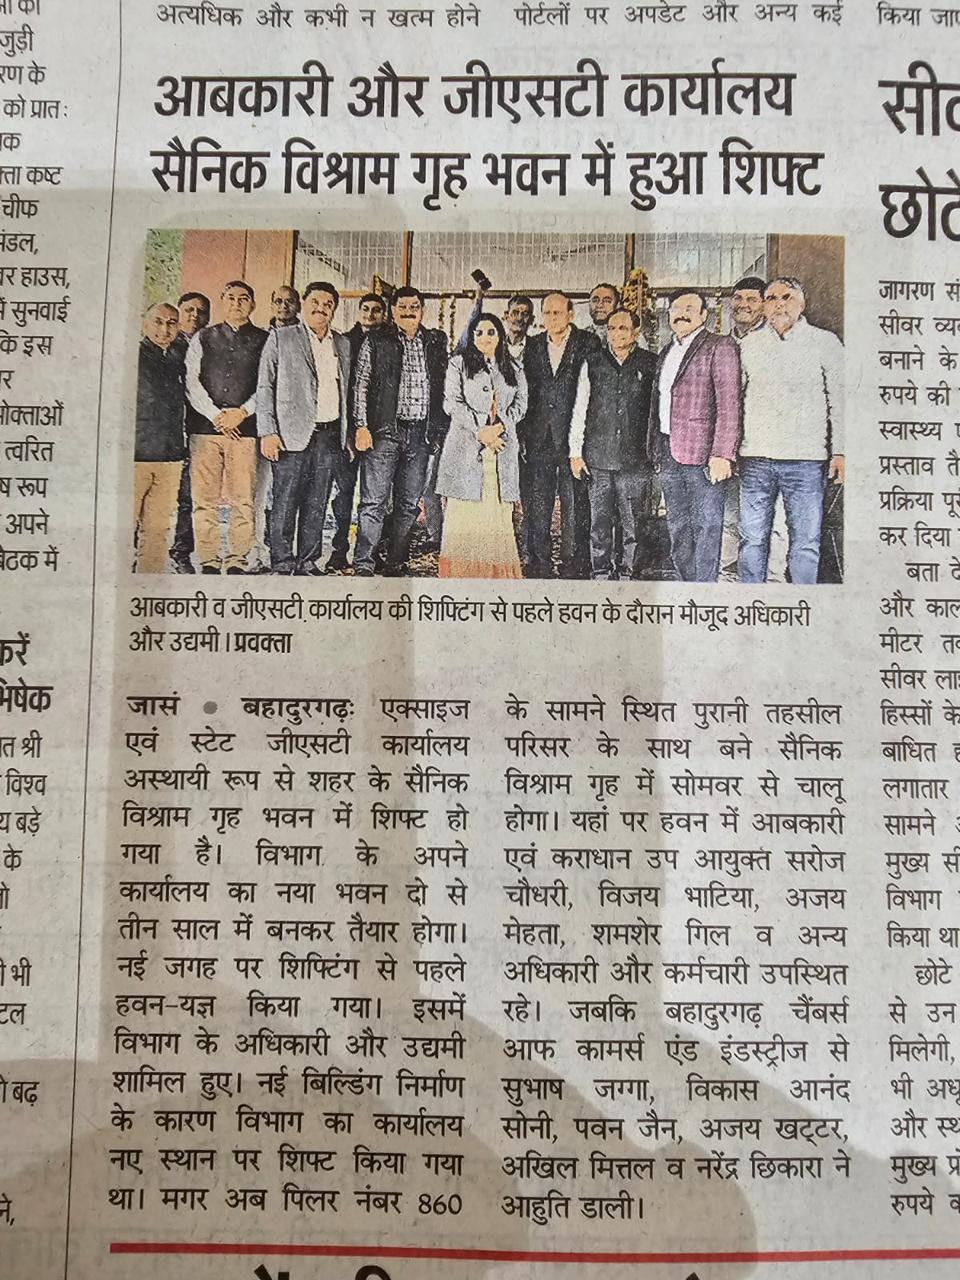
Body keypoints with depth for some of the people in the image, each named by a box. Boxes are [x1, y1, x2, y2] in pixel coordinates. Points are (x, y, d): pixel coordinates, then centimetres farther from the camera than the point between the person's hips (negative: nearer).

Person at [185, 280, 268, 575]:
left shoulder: (264, 341, 10)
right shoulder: (202, 338, 15)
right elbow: (192, 381, 7)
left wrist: (242, 412, -10)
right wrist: (215, 414, -6)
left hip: (246, 428, -1)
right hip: (205, 426, 1)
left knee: (243, 500, -3)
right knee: (205, 499, -1)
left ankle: (237, 561, 3)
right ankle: (208, 562, 3)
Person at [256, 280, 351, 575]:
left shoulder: (342, 344, 16)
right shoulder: (281, 337, 3)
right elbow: (265, 387, -1)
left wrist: (347, 433, 10)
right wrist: (267, 432, -9)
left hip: (330, 436, 4)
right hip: (292, 434, -4)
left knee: (317, 505, 7)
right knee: (285, 504, -3)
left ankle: (308, 562, 16)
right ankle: (282, 565, 5)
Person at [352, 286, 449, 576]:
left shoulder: (436, 342, 13)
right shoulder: (375, 341, 4)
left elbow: (444, 386, 14)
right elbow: (361, 386, 2)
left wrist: (439, 430, 7)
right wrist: (361, 427, -7)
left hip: (421, 433, 4)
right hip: (384, 431, -4)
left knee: (409, 504, 7)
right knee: (374, 501, -7)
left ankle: (396, 564, 15)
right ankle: (363, 566, -5)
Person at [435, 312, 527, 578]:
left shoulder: (513, 371, 18)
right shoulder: (459, 364, 9)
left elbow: (520, 404, 9)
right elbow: (452, 402, -1)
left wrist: (499, 426, -10)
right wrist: (480, 430, -11)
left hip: (503, 449, 3)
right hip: (466, 446, -3)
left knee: (499, 513, -2)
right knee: (464, 512, -7)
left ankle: (498, 571, -1)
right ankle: (459, 570, -5)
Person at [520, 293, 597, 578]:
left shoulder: (588, 344, 1)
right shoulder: (532, 346, 13)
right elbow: (524, 392, 12)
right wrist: (523, 435, 4)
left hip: (574, 438, -3)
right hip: (538, 441, 4)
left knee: (575, 508, -1)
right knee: (536, 509, 6)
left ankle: (574, 570, 7)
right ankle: (538, 569, 15)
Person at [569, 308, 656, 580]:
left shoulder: (650, 364, 4)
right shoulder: (593, 363, 9)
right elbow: (580, 409, 11)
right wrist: (575, 452, 6)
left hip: (637, 459, -1)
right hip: (598, 458, 1)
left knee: (634, 525, 1)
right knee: (599, 524, 4)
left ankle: (628, 574, 11)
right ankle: (600, 575, 12)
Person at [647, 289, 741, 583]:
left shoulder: (719, 347, -4)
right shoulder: (666, 353, 19)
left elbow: (729, 404, -12)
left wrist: (722, 454, -20)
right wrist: (656, 448, 13)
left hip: (702, 452, -7)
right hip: (669, 452, 8)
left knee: (706, 526, -5)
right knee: (678, 528, 12)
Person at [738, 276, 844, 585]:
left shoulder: (825, 343, 7)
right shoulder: (749, 344, 13)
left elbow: (840, 400, 5)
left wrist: (840, 452, -3)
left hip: (806, 459, -2)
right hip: (755, 458, 2)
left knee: (805, 544, -1)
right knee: (752, 540, 4)